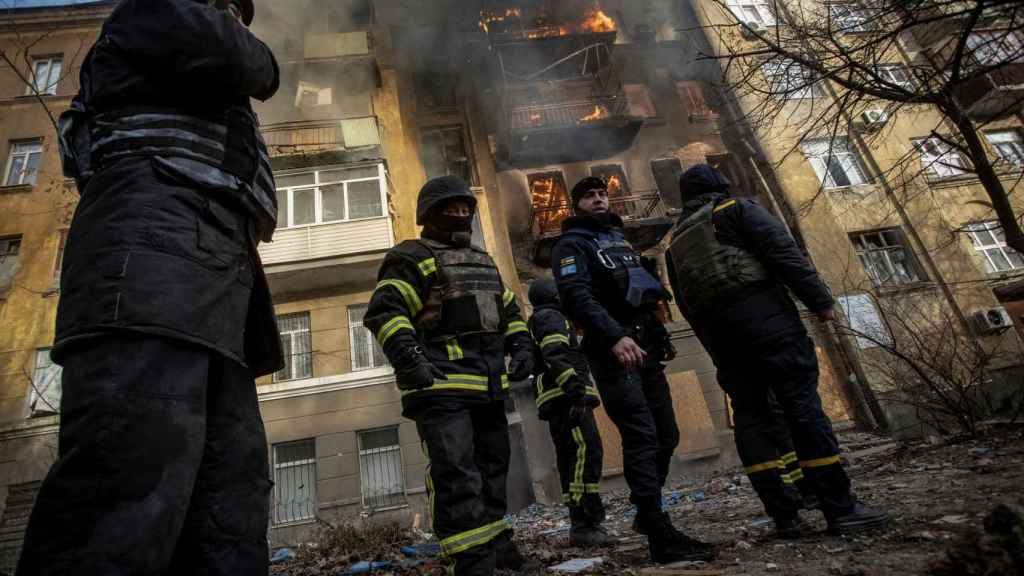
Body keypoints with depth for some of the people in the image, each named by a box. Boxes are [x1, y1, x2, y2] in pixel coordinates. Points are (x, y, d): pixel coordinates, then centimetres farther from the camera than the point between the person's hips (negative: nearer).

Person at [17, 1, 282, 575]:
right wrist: (259, 58, 20)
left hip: (212, 271, 9)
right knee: (133, 489, -22)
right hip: (157, 244, -9)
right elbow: (227, 56, 0)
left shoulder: (206, 108, 40)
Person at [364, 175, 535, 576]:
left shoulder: (484, 262, 23)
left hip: (489, 383, 8)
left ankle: (493, 539, 31)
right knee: (456, 471, -13)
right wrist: (410, 360, -25)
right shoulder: (412, 258, -1)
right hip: (442, 382, -8)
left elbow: (510, 311, 28)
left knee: (492, 464, 16)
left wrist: (521, 349, 12)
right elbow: (384, 312, -13)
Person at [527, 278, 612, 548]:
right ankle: (585, 525, -21)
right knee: (586, 452, -17)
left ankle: (581, 524, 10)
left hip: (557, 403, 10)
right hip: (567, 397, -10)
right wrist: (576, 388, -25)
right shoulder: (552, 318, -2)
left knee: (570, 460, 8)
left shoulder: (537, 323, 28)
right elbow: (555, 356, -18)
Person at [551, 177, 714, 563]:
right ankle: (661, 536, -6)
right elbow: (578, 297, -17)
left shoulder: (620, 239, 26)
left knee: (666, 434, 11)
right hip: (612, 350, -8)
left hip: (645, 346, 8)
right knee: (642, 437, -12)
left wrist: (660, 334, 19)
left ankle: (646, 513, 27)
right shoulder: (571, 245, 0)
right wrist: (615, 336, -30)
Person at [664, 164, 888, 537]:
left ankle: (783, 515, 4)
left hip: (716, 330, 5)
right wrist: (820, 300, -6)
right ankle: (841, 509, -5)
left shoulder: (675, 243, 24)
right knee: (802, 404, -5)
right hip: (762, 314, -5)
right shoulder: (737, 209, 9)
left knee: (750, 415, 5)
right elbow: (784, 251, -5)